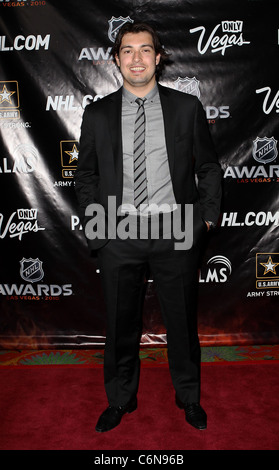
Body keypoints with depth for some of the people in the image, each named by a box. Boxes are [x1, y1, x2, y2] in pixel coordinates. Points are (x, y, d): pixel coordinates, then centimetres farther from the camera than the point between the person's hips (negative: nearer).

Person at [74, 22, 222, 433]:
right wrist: (94, 229, 1)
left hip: (176, 232, 0)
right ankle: (121, 399, 35)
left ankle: (189, 397, 36)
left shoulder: (187, 107, 5)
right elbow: (85, 176, 8)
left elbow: (209, 167, 9)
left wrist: (208, 215, 1)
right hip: (118, 234, 1)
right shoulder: (97, 114, 7)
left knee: (182, 321, 12)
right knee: (120, 324, 12)